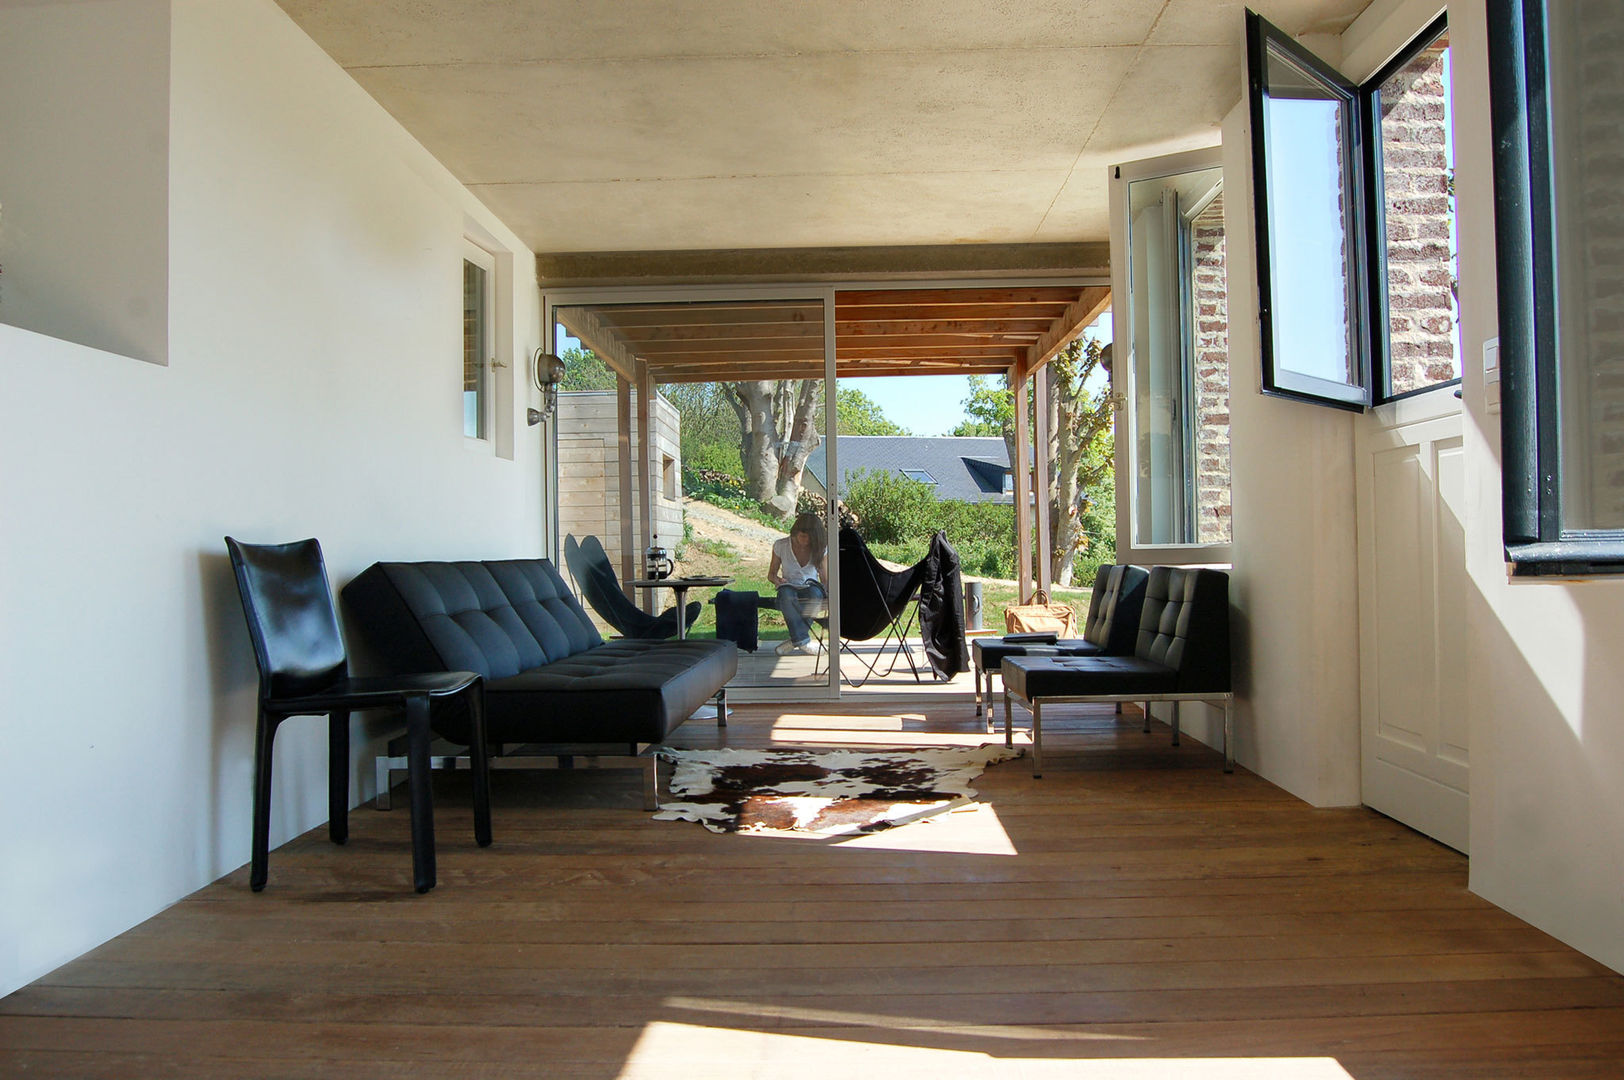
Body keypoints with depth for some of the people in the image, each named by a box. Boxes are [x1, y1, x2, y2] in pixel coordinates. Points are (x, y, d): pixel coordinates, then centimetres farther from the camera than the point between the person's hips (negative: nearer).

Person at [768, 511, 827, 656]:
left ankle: (795, 639, -27)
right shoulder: (780, 546, -5)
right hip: (790, 588, 0)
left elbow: (824, 576, 7)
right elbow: (771, 574, 7)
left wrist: (827, 590, -15)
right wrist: (777, 579, -17)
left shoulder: (820, 548, -1)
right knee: (786, 594, -39)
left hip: (812, 588, 1)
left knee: (816, 593, -38)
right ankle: (803, 641, -36)